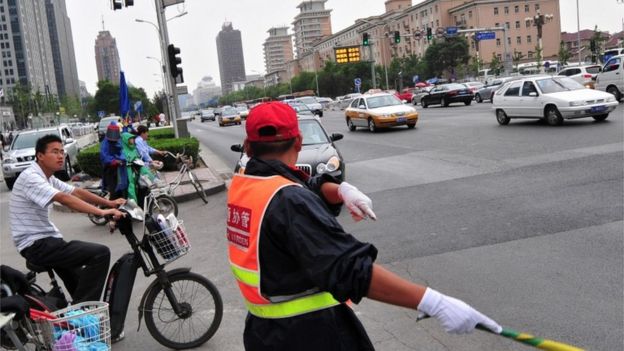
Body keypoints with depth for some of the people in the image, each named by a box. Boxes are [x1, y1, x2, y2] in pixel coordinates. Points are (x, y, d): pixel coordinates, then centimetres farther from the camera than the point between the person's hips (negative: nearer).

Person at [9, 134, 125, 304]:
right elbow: (64, 199, -32)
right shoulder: (30, 177, -19)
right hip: (37, 245, -11)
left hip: (46, 240, 11)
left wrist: (109, 203, 0)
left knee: (79, 283, 23)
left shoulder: (48, 178, 13)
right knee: (101, 253, -20)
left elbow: (77, 192, 10)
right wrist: (101, 212, -39)